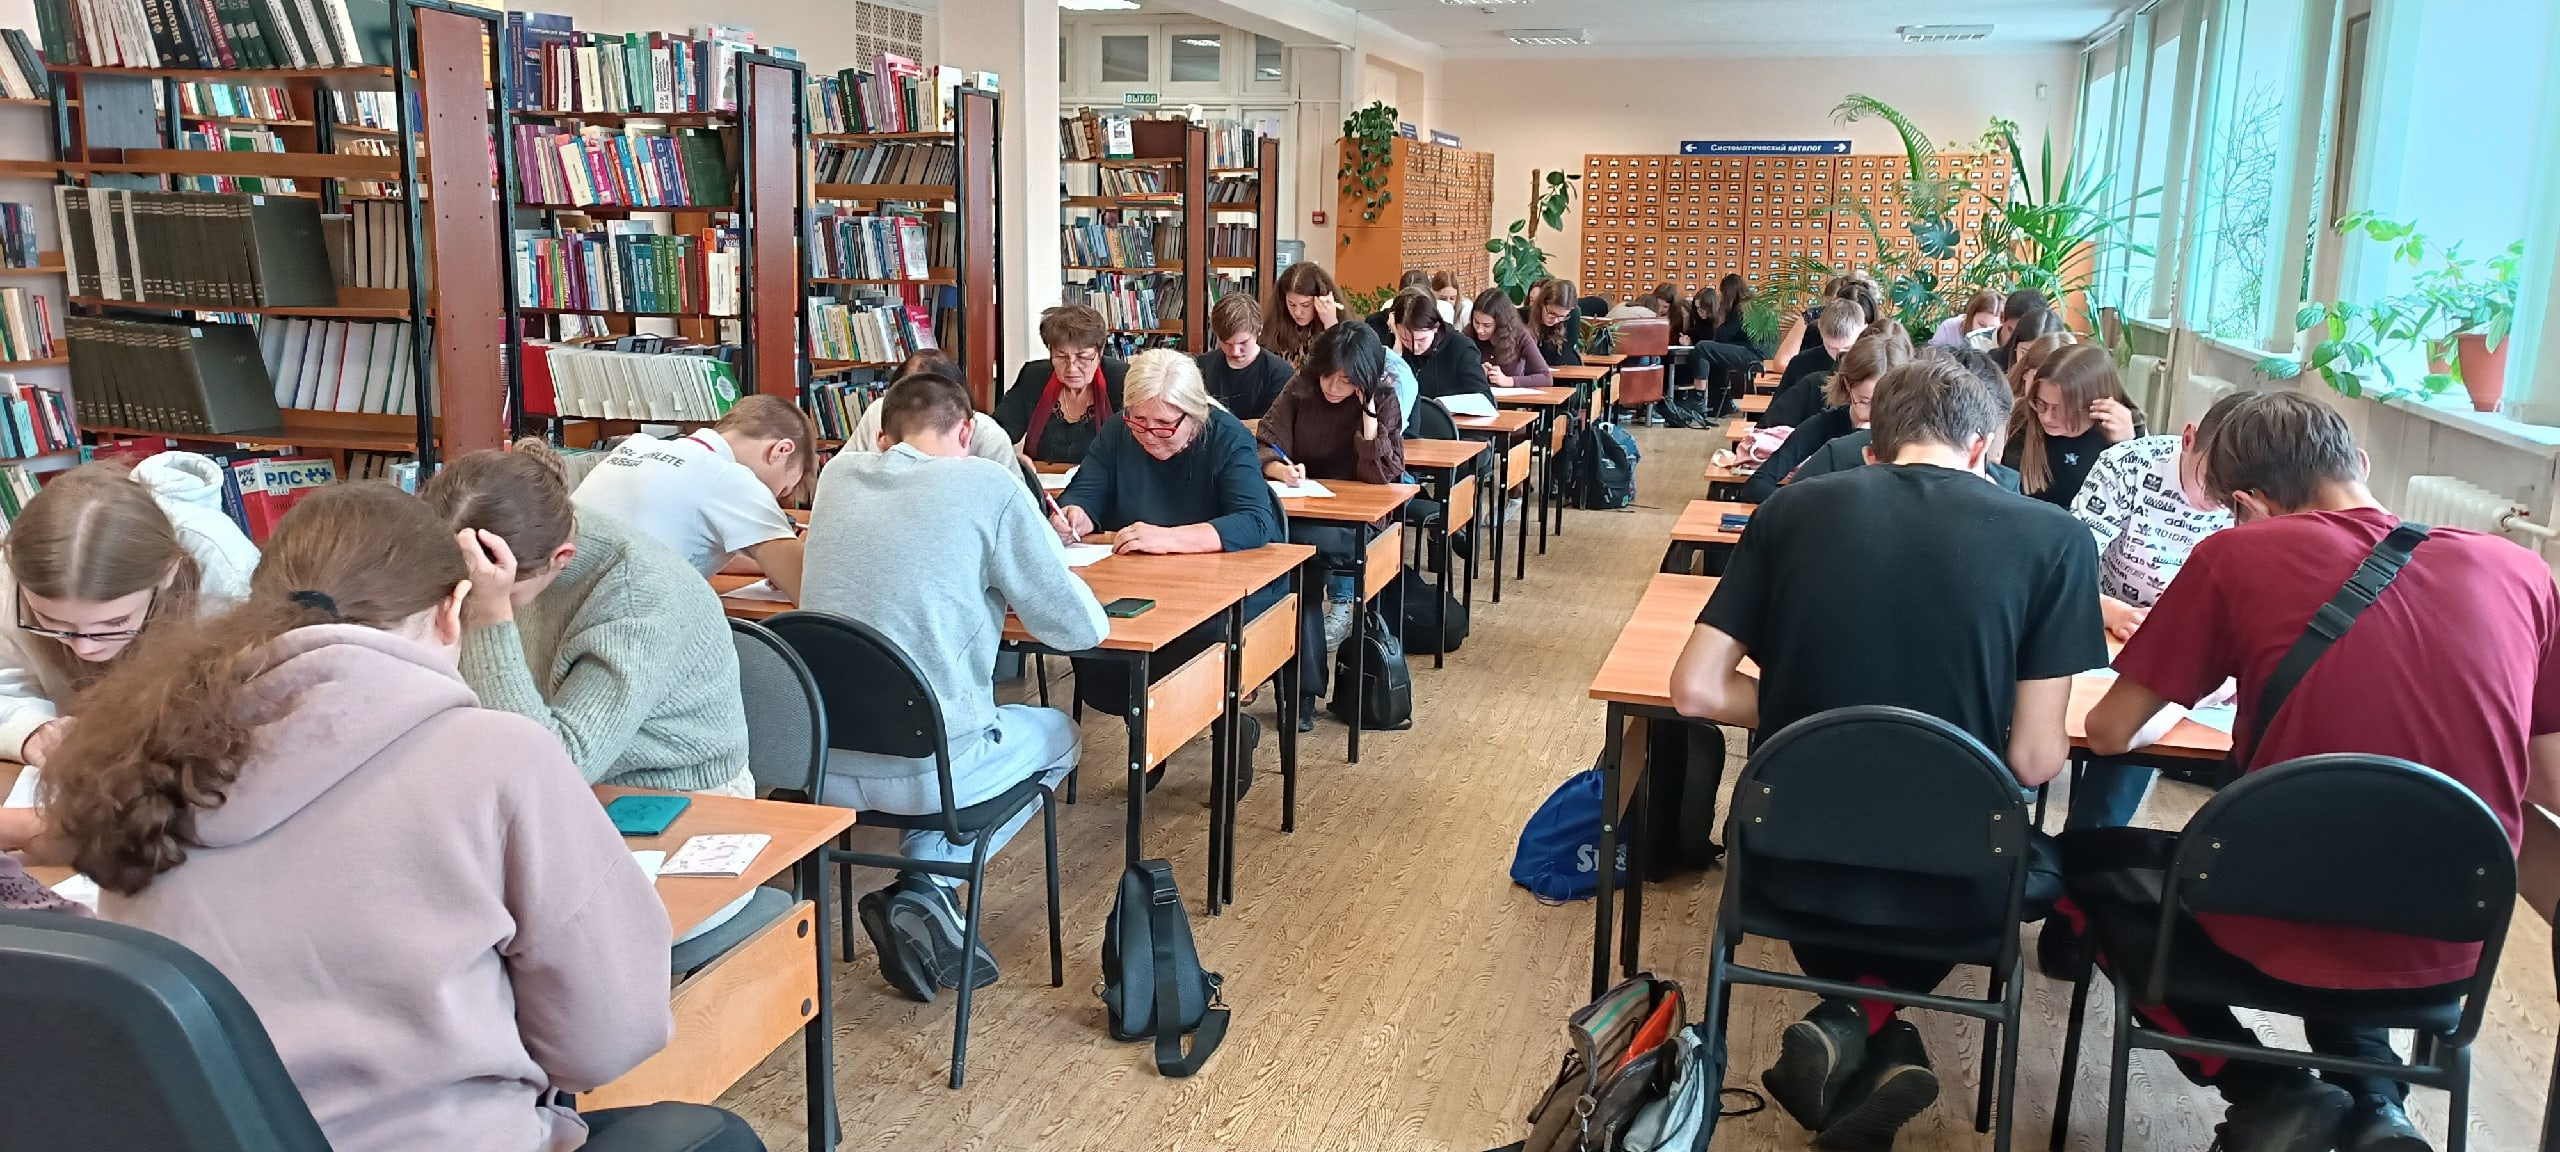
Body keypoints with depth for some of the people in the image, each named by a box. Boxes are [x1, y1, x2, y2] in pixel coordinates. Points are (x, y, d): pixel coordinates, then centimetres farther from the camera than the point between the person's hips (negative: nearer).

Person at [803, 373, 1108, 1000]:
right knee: (1062, 735, 25)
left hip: (819, 761, 6)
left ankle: (920, 903, 20)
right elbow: (1081, 627, -3)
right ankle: (924, 891, 8)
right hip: (929, 766, -6)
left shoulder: (838, 474, 8)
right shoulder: (988, 485, -6)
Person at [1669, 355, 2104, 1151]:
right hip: (1953, 881, -1)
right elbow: (2035, 761, -11)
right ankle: (1871, 1022, 12)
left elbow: (1697, 690, -5)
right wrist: (1975, 729, 12)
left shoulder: (1793, 508, -3)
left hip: (1796, 861, 2)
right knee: (2041, 863, 35)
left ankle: (1847, 1025, 12)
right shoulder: (2055, 538, -8)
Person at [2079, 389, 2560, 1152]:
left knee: (2082, 857, 23)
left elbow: (2108, 733, -5)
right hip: (2448, 952, 5)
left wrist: (2176, 684, 17)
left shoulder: (2236, 555, -10)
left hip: (2284, 928, -5)